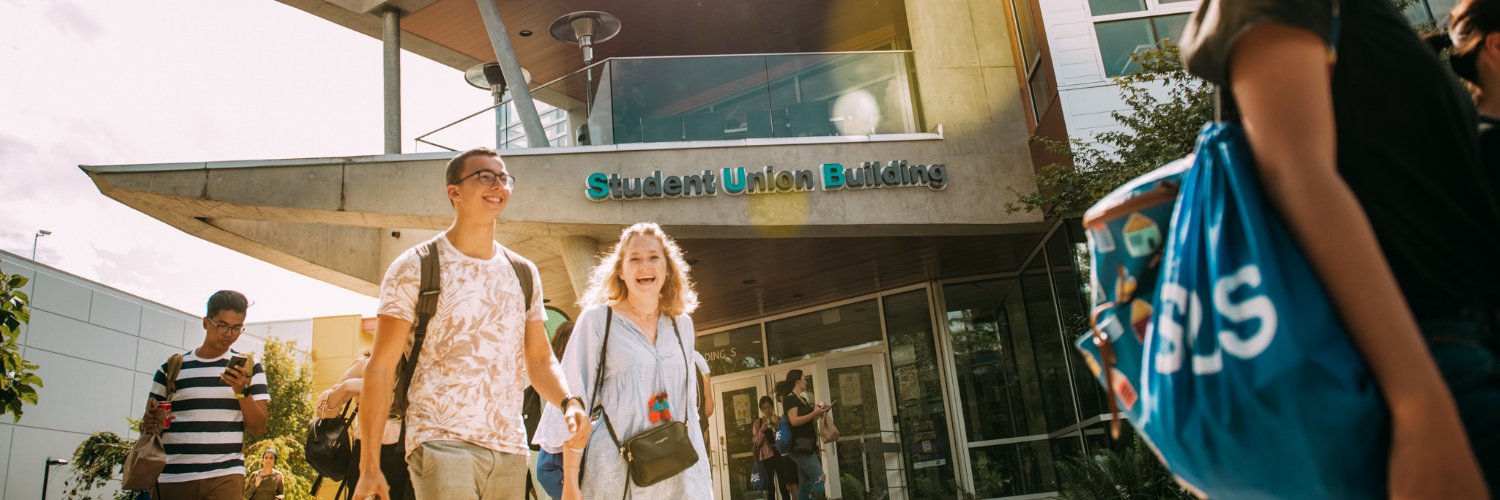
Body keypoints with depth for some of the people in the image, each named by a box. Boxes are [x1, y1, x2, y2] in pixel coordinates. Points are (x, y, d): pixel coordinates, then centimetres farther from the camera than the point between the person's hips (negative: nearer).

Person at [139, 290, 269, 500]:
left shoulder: (249, 369, 6)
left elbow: (258, 428, 1)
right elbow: (150, 422, 14)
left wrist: (242, 391, -13)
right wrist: (152, 424, -8)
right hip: (171, 479, 2)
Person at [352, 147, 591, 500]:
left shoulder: (523, 273, 11)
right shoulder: (415, 268, -3)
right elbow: (381, 368, -4)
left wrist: (568, 401, -7)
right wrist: (370, 465, -9)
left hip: (510, 448, 5)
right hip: (441, 444, -5)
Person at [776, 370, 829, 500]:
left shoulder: (803, 400, 19)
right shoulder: (790, 398, -8)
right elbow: (794, 421, -21)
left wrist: (818, 413, 9)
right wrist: (814, 413, -19)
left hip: (807, 445, 9)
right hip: (799, 445, -9)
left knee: (805, 485, 6)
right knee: (819, 477, -18)